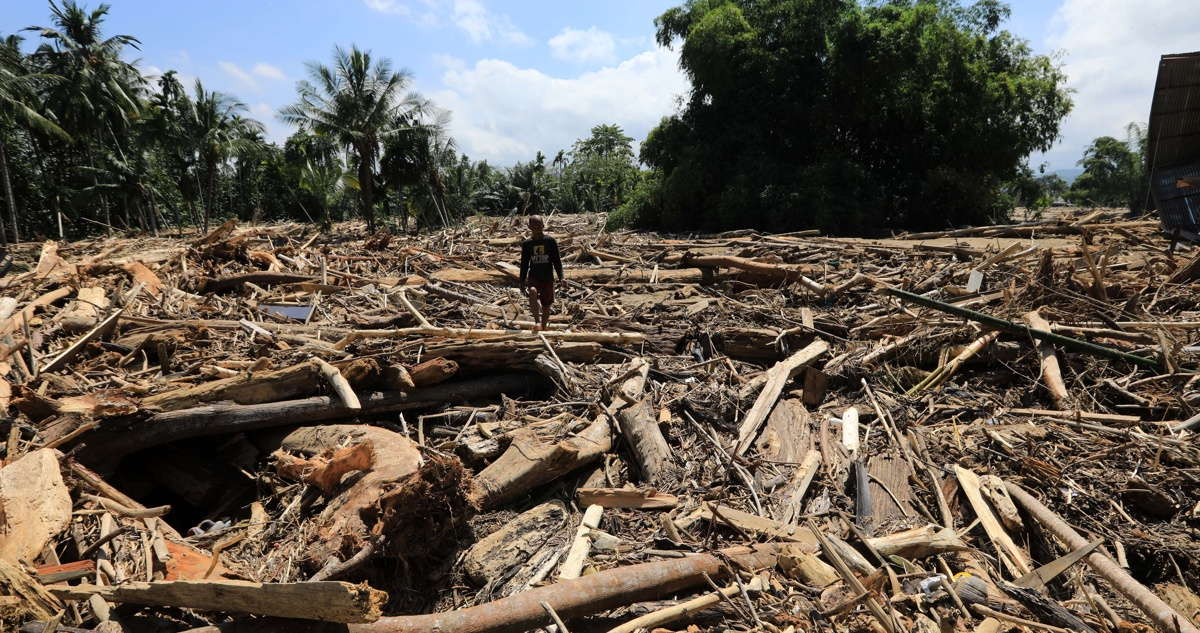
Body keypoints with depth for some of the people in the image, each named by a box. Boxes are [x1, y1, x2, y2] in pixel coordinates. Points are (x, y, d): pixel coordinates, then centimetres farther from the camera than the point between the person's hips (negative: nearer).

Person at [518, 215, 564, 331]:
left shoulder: (550, 241, -4)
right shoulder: (527, 243, 1)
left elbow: (556, 260, -1)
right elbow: (524, 263, 7)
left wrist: (561, 277, -7)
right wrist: (522, 280, 4)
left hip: (548, 278, 1)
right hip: (533, 277, 0)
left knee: (546, 305, 7)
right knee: (532, 292, -33)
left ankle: (543, 329, 24)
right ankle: (537, 321, -34)